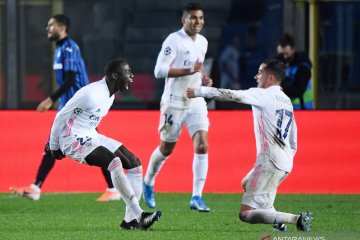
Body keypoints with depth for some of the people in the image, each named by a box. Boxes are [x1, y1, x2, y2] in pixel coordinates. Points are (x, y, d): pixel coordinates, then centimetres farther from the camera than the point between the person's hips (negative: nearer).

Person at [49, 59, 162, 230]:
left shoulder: (110, 95, 8)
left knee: (135, 164, 1)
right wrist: (54, 147, -6)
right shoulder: (91, 94, -22)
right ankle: (138, 215, -29)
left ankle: (130, 220, -2)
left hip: (91, 137, 10)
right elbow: (61, 117, -15)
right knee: (114, 161, -31)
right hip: (74, 140, -10)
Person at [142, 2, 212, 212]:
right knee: (167, 149, 8)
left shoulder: (202, 42, 10)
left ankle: (197, 197, -11)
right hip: (174, 102, -5)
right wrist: (189, 71, -27)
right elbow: (159, 70, -21)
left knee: (202, 146, -11)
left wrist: (204, 77, 8)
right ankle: (148, 183, 35)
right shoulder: (174, 40, -13)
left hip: (196, 102, 5)